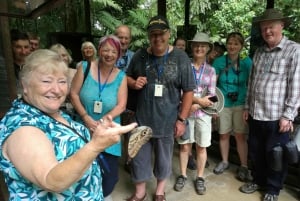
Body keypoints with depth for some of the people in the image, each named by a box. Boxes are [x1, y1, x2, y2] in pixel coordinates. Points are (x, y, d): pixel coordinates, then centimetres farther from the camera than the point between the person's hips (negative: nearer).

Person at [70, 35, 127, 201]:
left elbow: (121, 105, -7)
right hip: (85, 129, 0)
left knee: (109, 170, 8)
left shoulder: (121, 76, -3)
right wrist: (86, 118, -15)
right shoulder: (85, 68, -5)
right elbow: (74, 94, -5)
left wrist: (102, 122, -18)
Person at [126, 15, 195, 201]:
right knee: (139, 157, 15)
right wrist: (134, 83, -11)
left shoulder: (181, 58, -7)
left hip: (167, 120, -2)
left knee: (164, 158, 17)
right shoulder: (140, 56, 0)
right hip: (142, 119, 2)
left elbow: (188, 91, -6)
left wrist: (182, 119, -8)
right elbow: (127, 77, 13)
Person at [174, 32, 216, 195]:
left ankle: (200, 178, 28)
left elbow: (211, 95, -1)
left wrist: (195, 106, -15)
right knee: (185, 145, 9)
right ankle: (182, 175, 27)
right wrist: (199, 99, -15)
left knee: (201, 147, 11)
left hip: (203, 113, 2)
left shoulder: (210, 70, 4)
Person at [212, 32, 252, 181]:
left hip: (241, 104, 0)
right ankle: (224, 161, 30)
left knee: (241, 135, 1)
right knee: (223, 135, 10)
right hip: (223, 104, 0)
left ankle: (244, 166, 18)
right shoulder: (219, 61, -3)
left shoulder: (247, 62, 0)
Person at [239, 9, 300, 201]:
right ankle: (259, 180, 39)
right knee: (255, 151, 18)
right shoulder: (259, 52, 10)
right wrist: (247, 106, 12)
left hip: (277, 116, -5)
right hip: (256, 114, 5)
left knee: (275, 155, 10)